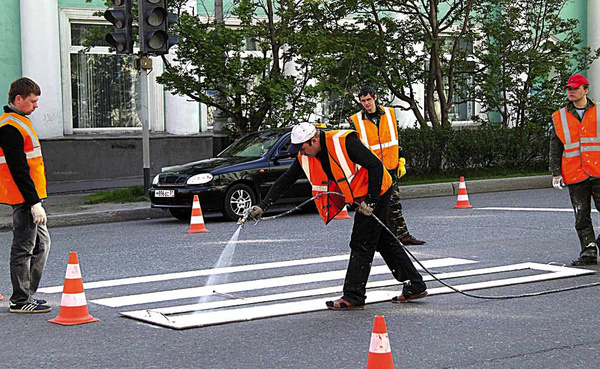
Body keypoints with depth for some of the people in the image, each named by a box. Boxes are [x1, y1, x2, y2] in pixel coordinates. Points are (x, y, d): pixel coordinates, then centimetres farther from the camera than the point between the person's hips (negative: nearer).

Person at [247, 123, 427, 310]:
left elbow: (376, 166, -25)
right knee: (384, 241, 13)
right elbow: (285, 180, 2)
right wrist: (262, 206, -5)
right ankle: (415, 286, 21)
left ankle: (353, 297, -4)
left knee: (361, 245, -9)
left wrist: (370, 201, -23)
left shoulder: (344, 142, -27)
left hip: (376, 192, -9)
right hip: (360, 196, 9)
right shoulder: (305, 157, -4)